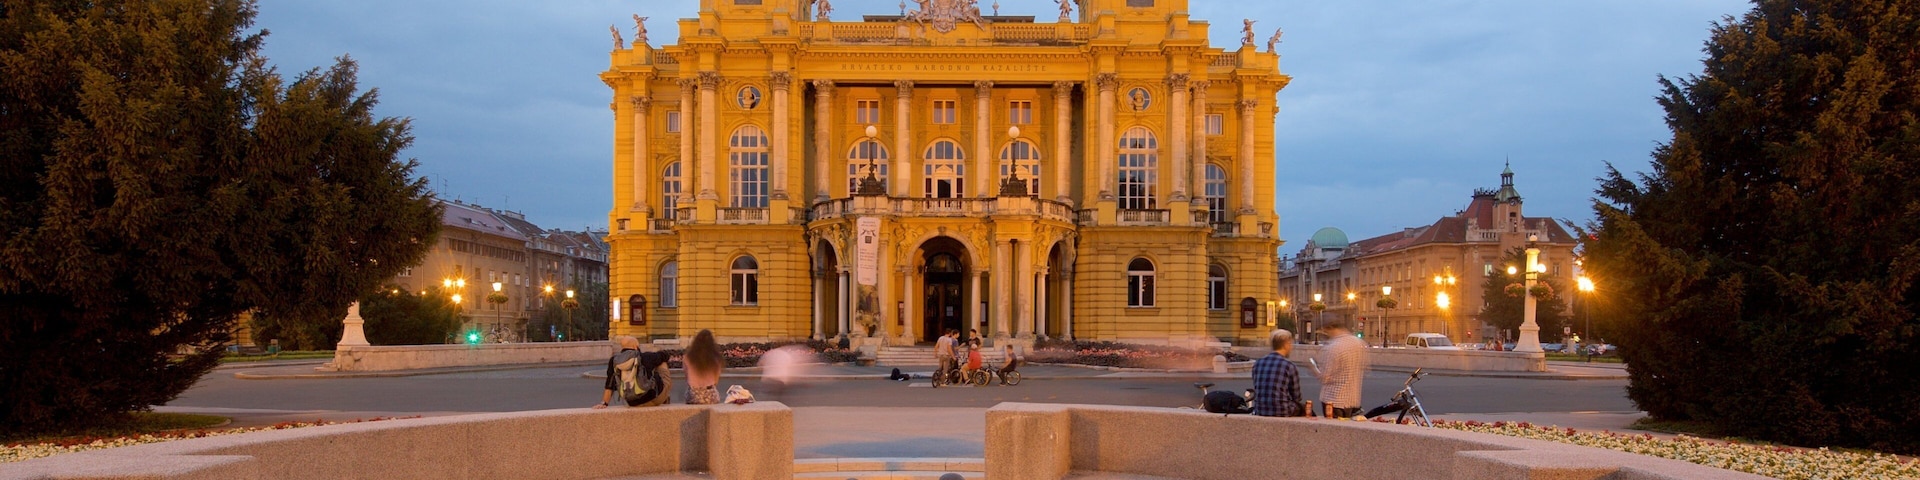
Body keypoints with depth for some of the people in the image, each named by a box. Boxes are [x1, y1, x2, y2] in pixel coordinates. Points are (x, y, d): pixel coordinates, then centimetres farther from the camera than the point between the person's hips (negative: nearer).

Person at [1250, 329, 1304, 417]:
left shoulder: (1257, 363, 5)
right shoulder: (1289, 366, -9)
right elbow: (1296, 397, -1)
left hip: (1259, 411, 6)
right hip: (1282, 412, -5)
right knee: (1304, 408, 26)